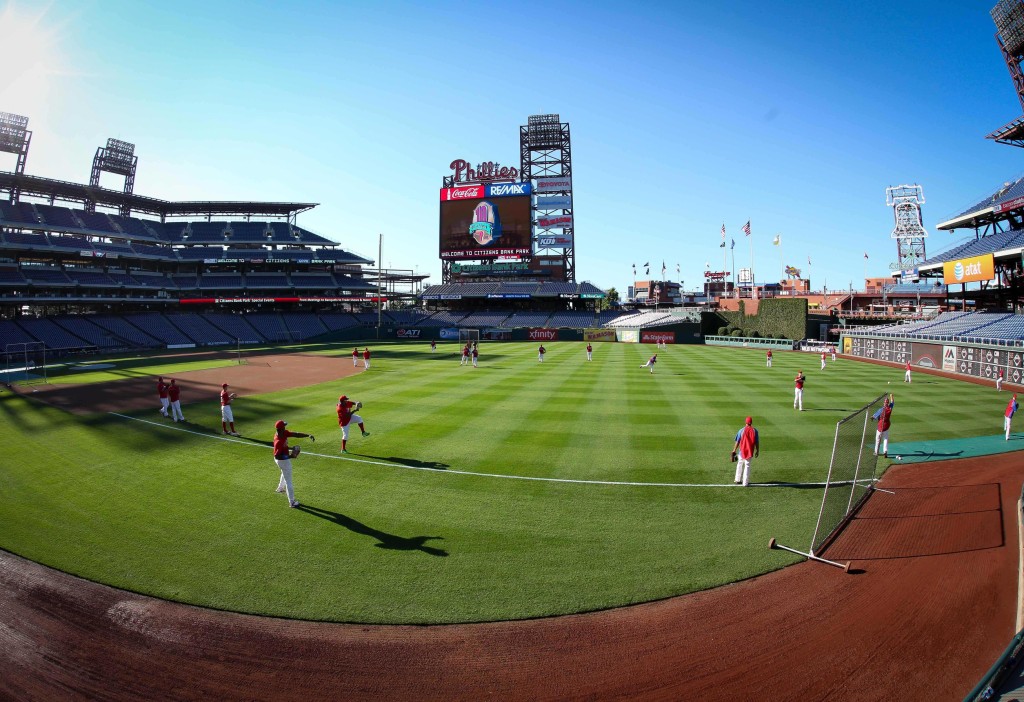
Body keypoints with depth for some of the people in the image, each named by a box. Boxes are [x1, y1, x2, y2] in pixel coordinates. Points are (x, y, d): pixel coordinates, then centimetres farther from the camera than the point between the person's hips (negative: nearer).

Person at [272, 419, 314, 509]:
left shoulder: (284, 433, -11)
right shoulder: (278, 442, -35)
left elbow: (296, 434, -13)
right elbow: (277, 456, -31)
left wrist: (308, 435, -24)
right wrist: (290, 456, -30)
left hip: (284, 458, 9)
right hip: (283, 461, -9)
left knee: (285, 473, 37)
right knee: (288, 481, 4)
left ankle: (280, 488, 61)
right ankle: (292, 502, 15)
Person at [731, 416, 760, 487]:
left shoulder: (741, 431, -7)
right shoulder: (754, 431, -4)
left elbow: (737, 442, -5)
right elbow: (757, 442, -2)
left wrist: (734, 451, 3)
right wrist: (757, 451, 9)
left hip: (742, 450, 0)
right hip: (750, 451, 0)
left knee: (740, 464, 18)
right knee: (747, 465, 7)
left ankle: (738, 479, 25)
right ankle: (745, 483, 6)